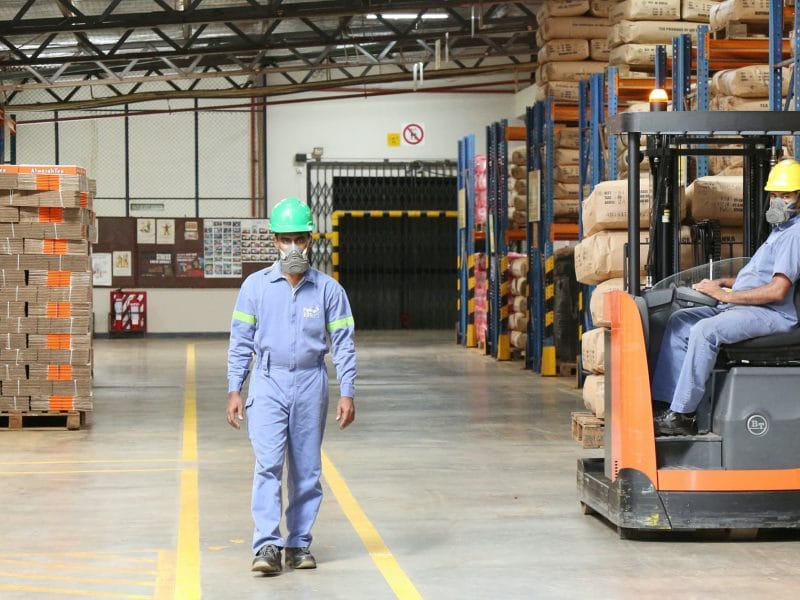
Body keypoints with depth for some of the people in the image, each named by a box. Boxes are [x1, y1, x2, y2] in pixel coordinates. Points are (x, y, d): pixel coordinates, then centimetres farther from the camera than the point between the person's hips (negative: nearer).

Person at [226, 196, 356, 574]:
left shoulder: (328, 289, 2)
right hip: (268, 384, -1)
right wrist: (234, 390, 0)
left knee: (306, 470, 6)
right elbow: (240, 341, 5)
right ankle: (268, 546, -15)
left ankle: (299, 545, 15)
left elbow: (343, 344, 4)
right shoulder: (255, 286, 2)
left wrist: (347, 394, -2)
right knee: (268, 464, -13)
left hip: (310, 385, 1)